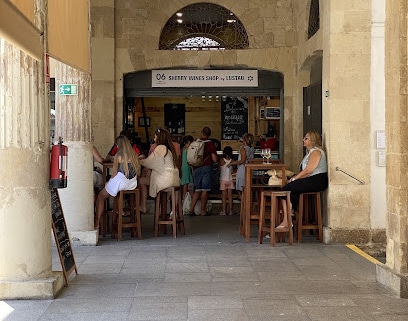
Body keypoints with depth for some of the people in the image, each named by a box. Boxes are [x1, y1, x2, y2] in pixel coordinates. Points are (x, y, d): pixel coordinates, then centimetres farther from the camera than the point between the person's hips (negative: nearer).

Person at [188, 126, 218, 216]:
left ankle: (191, 208, 6)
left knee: (197, 190, 12)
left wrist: (193, 170, 21)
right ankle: (203, 210, 4)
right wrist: (217, 158, 17)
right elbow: (215, 159, -7)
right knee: (205, 190, 1)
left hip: (196, 169, 4)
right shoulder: (211, 144, -5)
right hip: (206, 168, -4)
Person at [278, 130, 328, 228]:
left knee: (286, 189, -15)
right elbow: (305, 171, 21)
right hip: (312, 181, 10)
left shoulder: (316, 152, -10)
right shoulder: (310, 152, 23)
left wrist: (294, 178, -9)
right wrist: (294, 177, 6)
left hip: (317, 181, -10)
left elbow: (308, 171, -17)